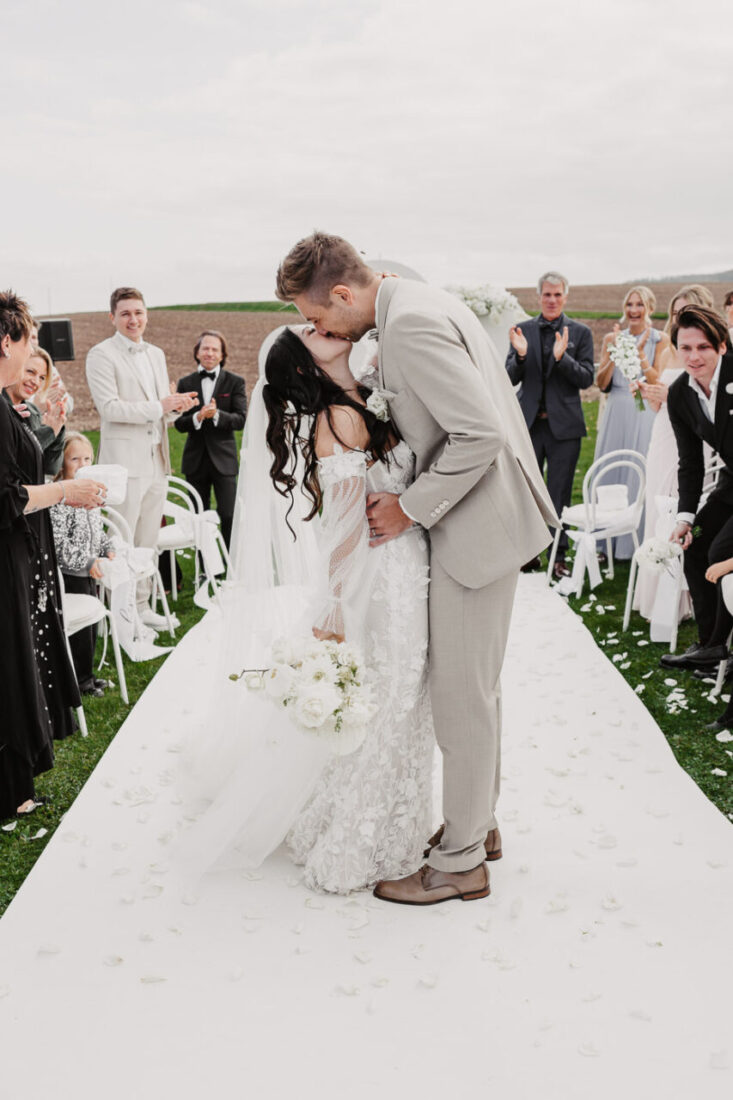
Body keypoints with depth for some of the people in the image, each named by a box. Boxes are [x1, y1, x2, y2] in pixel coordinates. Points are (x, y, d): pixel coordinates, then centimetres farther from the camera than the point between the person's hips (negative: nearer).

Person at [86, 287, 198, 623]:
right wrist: (159, 406, -19)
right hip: (124, 462, -7)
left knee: (148, 542, 12)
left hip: (157, 462, 7)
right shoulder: (101, 355, -6)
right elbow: (109, 407, -16)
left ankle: (141, 606, 23)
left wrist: (177, 406, -3)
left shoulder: (156, 354, 17)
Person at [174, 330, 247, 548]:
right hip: (195, 459, 3)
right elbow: (179, 424, 0)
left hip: (223, 458, -2)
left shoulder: (235, 382, 1)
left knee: (229, 515, -6)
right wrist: (197, 417, -20)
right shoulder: (185, 383, 7)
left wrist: (217, 414, -24)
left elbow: (241, 420, -7)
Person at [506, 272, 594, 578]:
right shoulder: (523, 330, 4)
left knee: (560, 493, 5)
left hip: (563, 424, -2)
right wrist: (520, 355, -18)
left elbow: (587, 379, -6)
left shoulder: (580, 332, 0)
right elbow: (511, 378, 2)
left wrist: (562, 357, -21)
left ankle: (559, 555, 16)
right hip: (529, 423, 2)